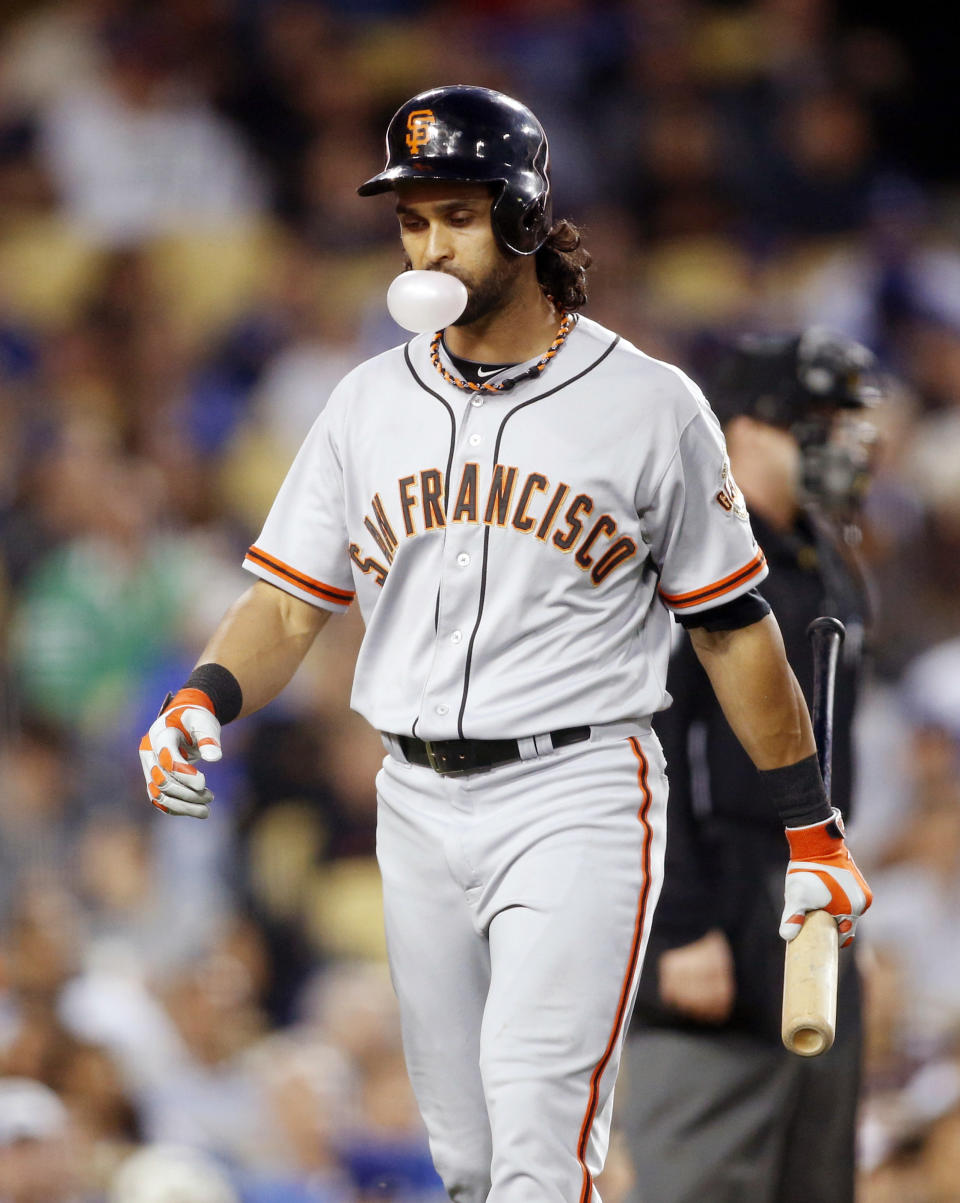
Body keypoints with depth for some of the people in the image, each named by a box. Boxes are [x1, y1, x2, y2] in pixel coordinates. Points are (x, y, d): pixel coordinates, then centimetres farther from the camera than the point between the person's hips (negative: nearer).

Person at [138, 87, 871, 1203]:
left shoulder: (649, 406, -2)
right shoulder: (368, 404, 9)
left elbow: (733, 628, 3)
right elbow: (290, 604, 9)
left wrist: (811, 829, 5)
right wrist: (204, 701, -12)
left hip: (577, 797, -5)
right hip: (417, 806, 5)